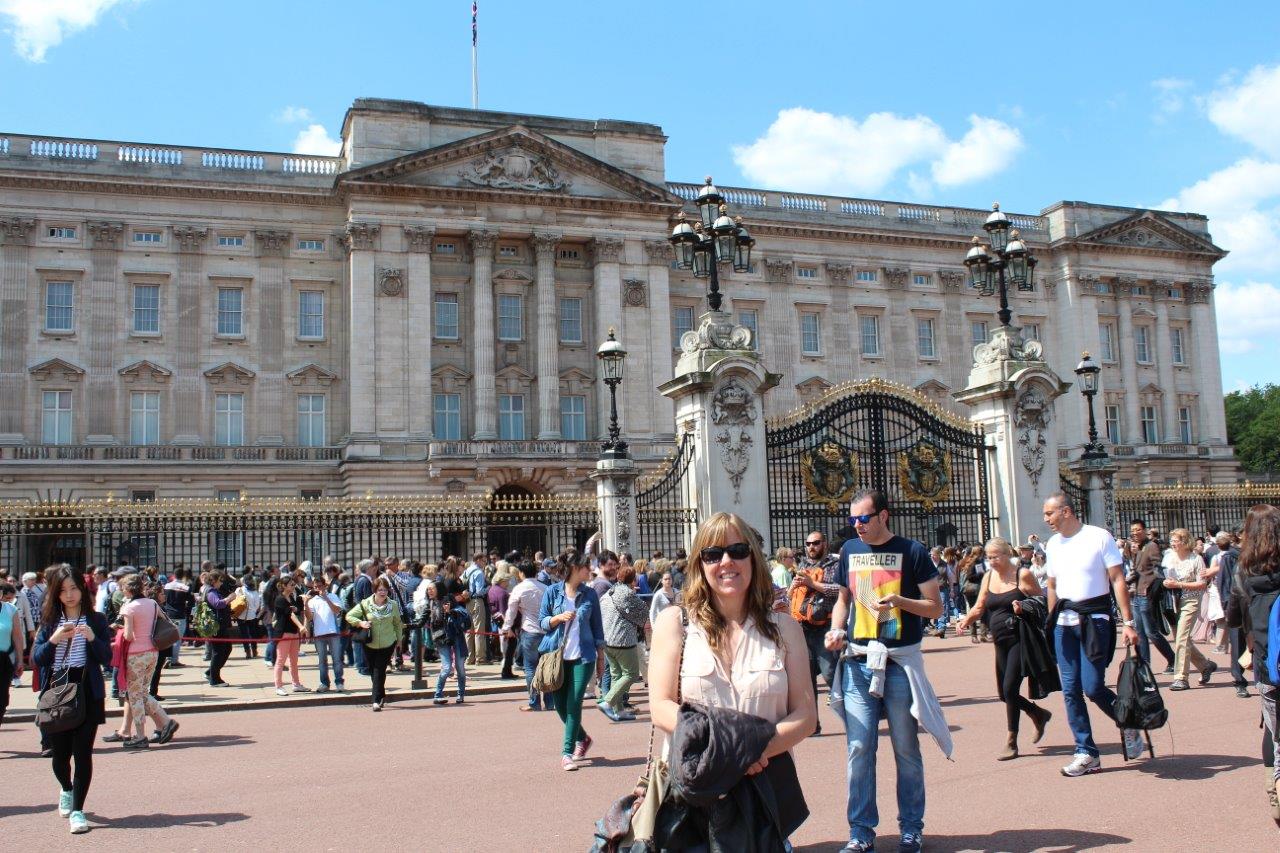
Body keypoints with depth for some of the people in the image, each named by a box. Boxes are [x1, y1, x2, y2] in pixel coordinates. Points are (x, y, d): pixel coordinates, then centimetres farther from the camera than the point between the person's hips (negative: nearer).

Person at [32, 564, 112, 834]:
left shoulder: (96, 620, 4)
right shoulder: (49, 621, 9)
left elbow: (107, 658, -1)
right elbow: (36, 660, 3)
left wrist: (92, 638, -18)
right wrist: (53, 640, -14)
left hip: (87, 693, -2)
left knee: (82, 752, -6)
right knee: (60, 753, 9)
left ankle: (77, 810, 2)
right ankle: (67, 790, 39)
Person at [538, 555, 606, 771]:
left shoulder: (590, 594, 5)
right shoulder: (553, 591, 1)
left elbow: (597, 626, 9)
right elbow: (542, 622, 4)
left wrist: (601, 654, 8)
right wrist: (558, 618, -15)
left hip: (583, 656, -1)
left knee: (573, 703, -9)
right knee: (560, 704, 8)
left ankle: (567, 753, -3)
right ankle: (583, 738, 32)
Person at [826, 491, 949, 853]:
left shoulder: (911, 551, -2)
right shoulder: (849, 550, 9)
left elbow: (935, 606, -2)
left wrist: (900, 601, -19)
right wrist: (836, 629, 1)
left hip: (900, 662, -3)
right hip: (857, 661, 3)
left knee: (906, 748, 7)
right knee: (859, 747, 1)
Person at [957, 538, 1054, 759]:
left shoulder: (1023, 575, -7)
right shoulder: (988, 577, 9)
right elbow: (979, 607, 10)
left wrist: (1023, 607, -21)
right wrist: (967, 620, -9)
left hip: (1020, 639, -7)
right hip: (1001, 641, 7)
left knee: (1010, 689, -11)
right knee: (1004, 693, 9)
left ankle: (1012, 743, 1)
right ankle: (1039, 714, 36)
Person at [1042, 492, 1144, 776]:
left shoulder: (1099, 537, -6)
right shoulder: (1053, 544, 12)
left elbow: (1118, 580, -8)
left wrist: (1128, 622, -13)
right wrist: (1052, 623, 15)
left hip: (1094, 619, -6)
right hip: (1064, 622, 6)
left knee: (1092, 686, -10)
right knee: (1070, 690, 2)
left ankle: (1129, 725, 18)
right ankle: (1086, 753, 10)